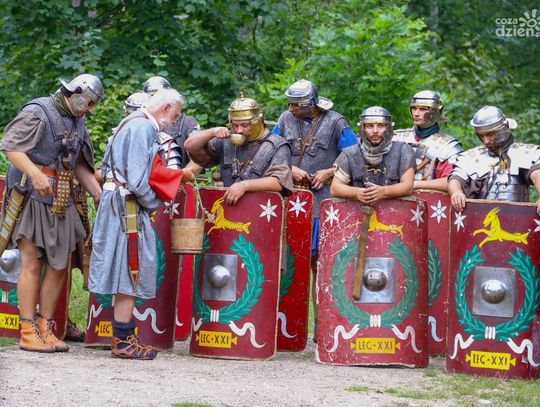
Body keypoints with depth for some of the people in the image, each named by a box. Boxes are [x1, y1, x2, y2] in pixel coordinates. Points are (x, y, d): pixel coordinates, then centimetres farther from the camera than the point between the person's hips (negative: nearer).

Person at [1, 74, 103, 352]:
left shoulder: (77, 123, 16)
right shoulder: (37, 112, -9)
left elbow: (80, 165, 19)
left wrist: (99, 195, 10)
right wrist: (35, 174, -30)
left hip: (60, 202, 8)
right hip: (31, 196, -8)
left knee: (59, 266, 6)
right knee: (32, 264, -8)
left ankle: (45, 328, 13)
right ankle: (28, 333, -6)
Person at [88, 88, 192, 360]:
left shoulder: (133, 124, 17)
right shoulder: (143, 128, -15)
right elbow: (137, 180, -21)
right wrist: (154, 203, -7)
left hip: (117, 204, 10)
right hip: (128, 207, -10)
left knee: (127, 274, 13)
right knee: (131, 274, -6)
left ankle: (123, 337, 17)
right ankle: (123, 342, -3)